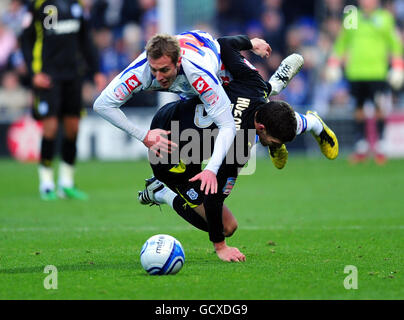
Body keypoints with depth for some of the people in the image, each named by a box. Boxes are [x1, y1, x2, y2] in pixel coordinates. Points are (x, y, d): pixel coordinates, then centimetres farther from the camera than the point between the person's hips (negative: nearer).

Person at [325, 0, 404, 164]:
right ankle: (361, 147, 14)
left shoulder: (385, 18, 5)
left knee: (379, 108, -9)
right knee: (359, 109, 5)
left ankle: (380, 147, -2)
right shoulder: (351, 18, 11)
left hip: (377, 72, -2)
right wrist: (333, 65, 16)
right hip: (355, 72, 2)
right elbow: (341, 43, 20)